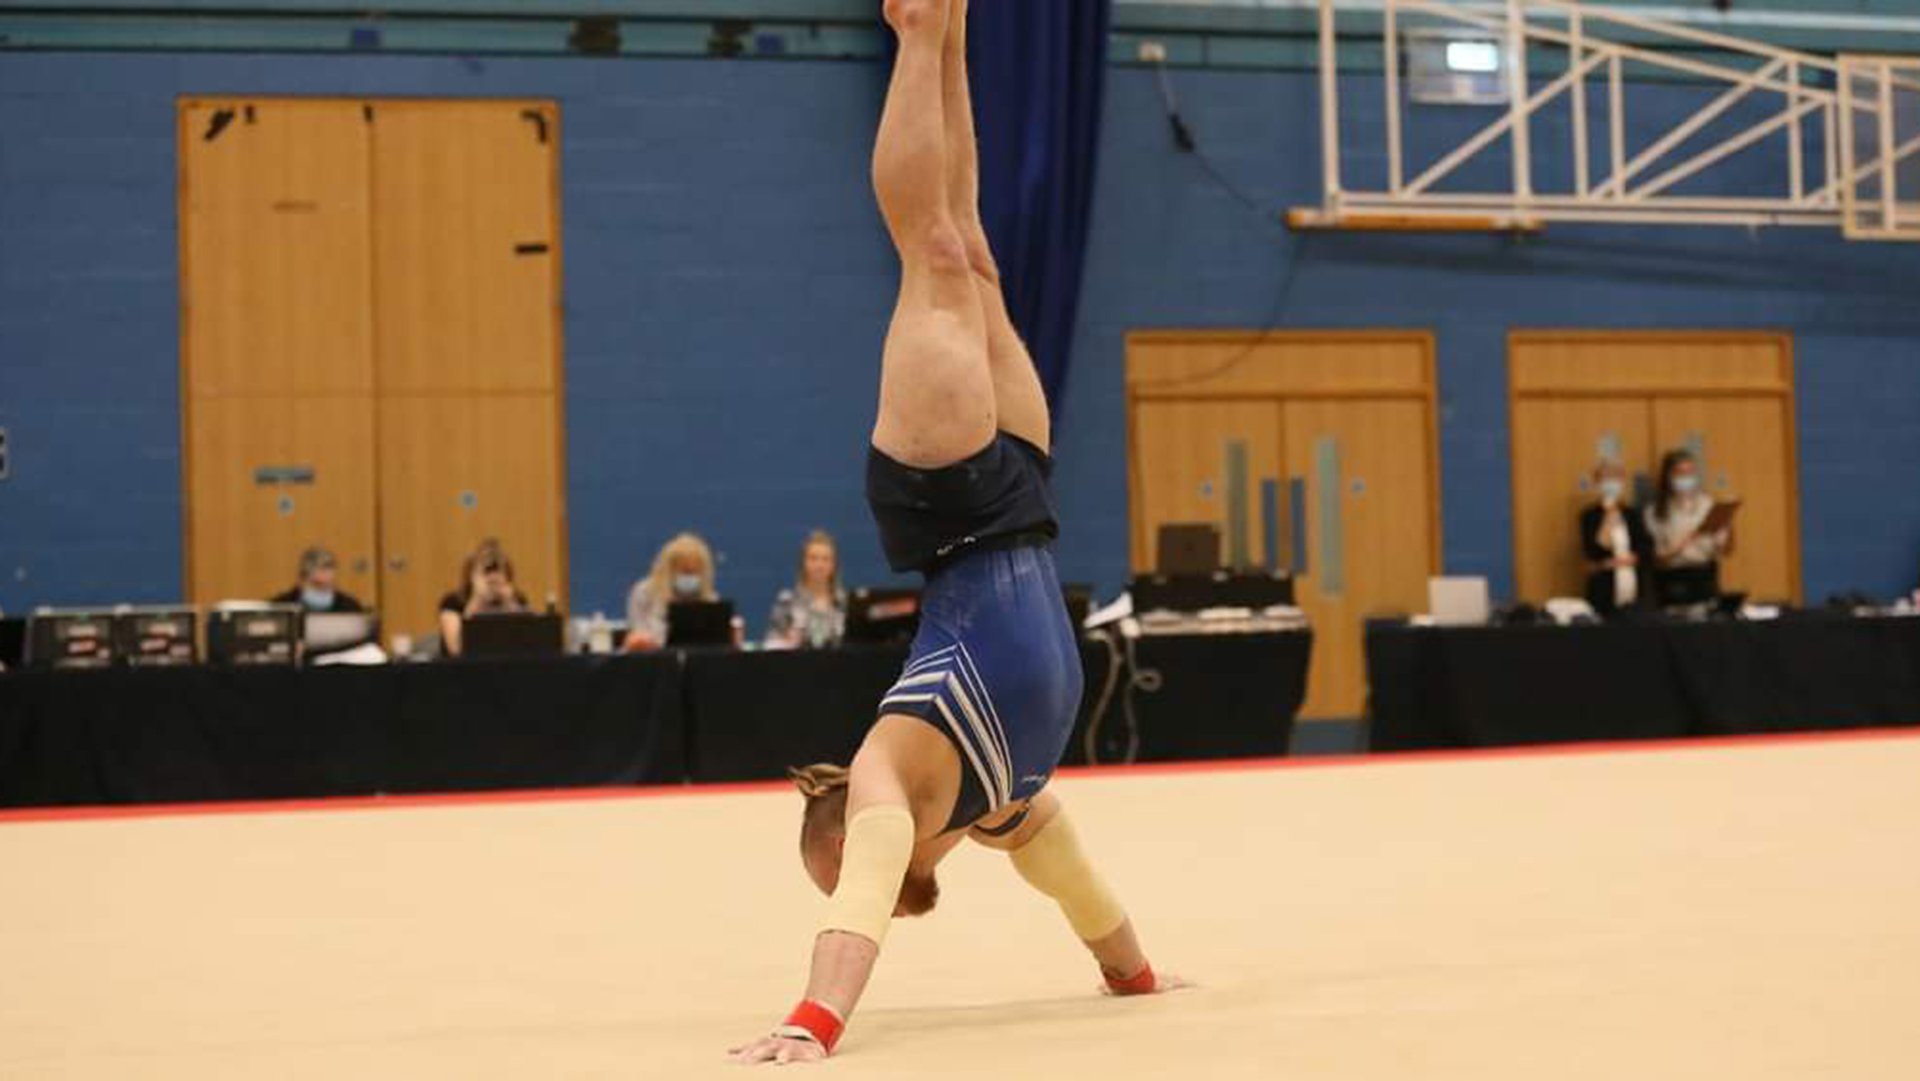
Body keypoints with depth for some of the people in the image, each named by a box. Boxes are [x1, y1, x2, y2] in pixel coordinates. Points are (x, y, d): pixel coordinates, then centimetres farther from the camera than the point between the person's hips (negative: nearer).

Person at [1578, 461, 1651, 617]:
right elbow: (1594, 553, -13)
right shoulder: (1589, 516, 0)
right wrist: (1608, 517, -12)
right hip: (1605, 595, -3)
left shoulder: (1633, 514, 9)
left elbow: (1647, 553, 4)